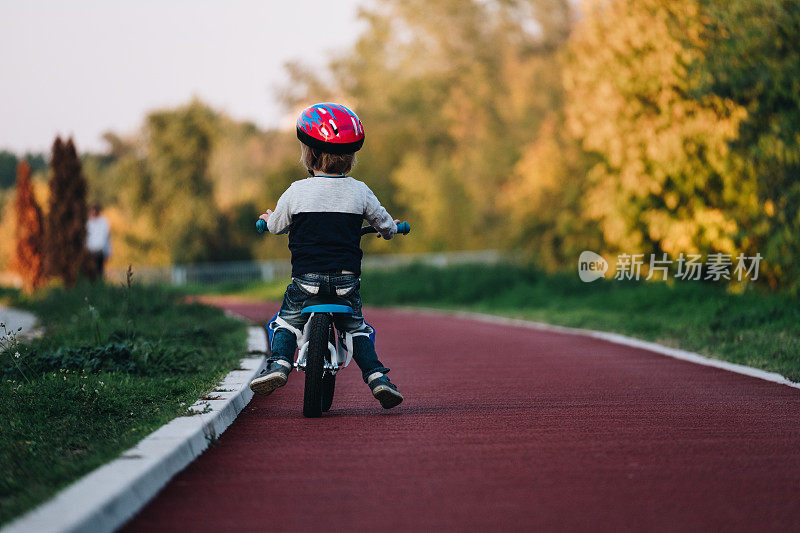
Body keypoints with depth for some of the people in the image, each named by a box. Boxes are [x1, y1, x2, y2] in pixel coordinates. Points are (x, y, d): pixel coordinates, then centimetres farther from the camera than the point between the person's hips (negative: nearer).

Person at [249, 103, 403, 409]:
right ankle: (377, 377, 4)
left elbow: (276, 227, 11)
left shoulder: (296, 193, -4)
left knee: (287, 320, 16)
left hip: (307, 277, -2)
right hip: (347, 277, 2)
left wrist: (268, 219, 36)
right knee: (356, 326, 17)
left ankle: (279, 363, -5)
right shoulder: (359, 192, 1)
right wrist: (390, 229, 40)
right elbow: (383, 221, 16)